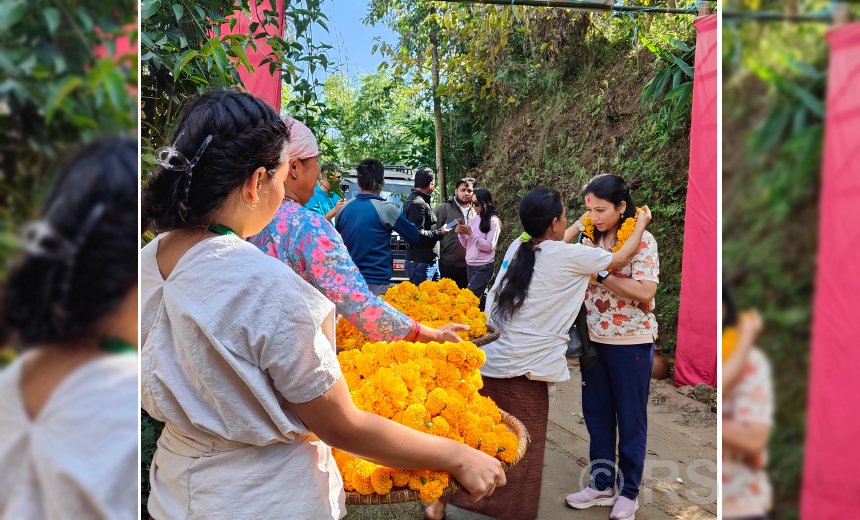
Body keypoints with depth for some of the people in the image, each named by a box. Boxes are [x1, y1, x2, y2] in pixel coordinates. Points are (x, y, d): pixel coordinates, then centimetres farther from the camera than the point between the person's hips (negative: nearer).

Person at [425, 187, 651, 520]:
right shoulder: (569, 256, -7)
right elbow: (620, 259, 9)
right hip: (524, 370, -7)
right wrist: (640, 226, 25)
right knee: (521, 452, 9)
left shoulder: (518, 247, 8)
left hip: (490, 362, 7)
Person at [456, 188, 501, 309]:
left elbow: (489, 246, -15)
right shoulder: (473, 220, 10)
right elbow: (467, 245, 12)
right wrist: (461, 234, -7)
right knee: (480, 297, 12)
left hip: (484, 266, -7)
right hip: (470, 264, 7)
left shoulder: (493, 221, -9)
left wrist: (471, 233, -19)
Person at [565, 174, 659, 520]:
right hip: (594, 339, 6)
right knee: (596, 414, 14)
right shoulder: (591, 238, 5)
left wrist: (600, 274, -24)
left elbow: (646, 291, -22)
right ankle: (601, 483, 30)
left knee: (630, 418, 8)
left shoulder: (641, 240, -12)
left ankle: (629, 491, 24)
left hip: (630, 342, -5)